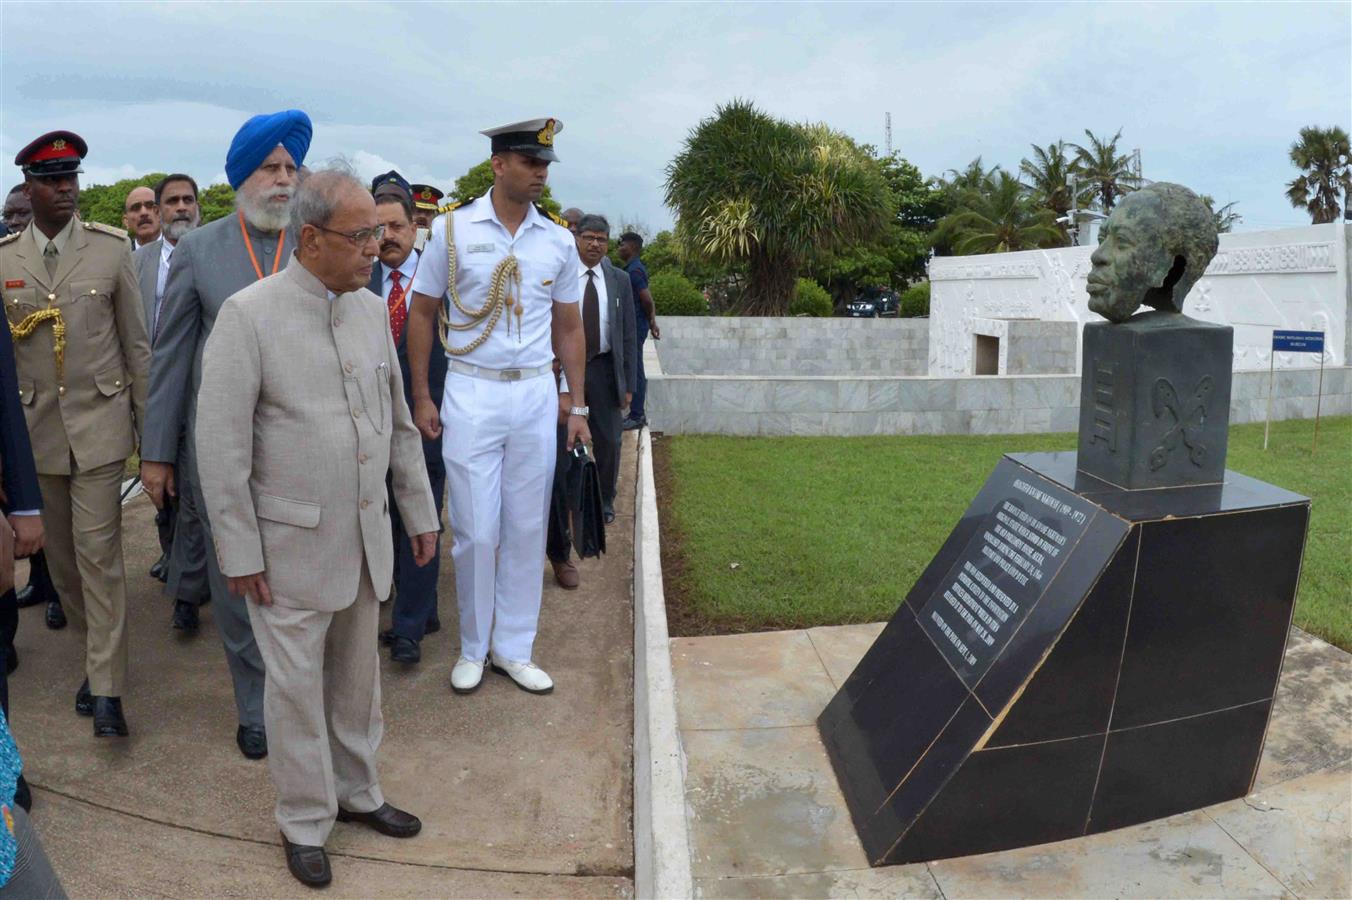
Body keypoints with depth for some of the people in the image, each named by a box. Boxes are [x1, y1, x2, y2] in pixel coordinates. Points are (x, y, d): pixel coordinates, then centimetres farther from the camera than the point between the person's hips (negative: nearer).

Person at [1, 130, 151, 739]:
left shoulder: (112, 248, -2)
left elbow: (136, 344, 2)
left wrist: (147, 422, 2)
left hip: (100, 422, -3)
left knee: (99, 552, -4)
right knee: (61, 554, 11)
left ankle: (106, 688, 3)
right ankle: (98, 649, 31)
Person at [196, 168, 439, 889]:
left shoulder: (372, 309, 5)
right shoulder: (249, 315, -13)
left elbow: (399, 422, 12)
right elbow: (221, 444, -12)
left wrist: (420, 511, 13)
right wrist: (240, 553, -11)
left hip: (367, 536, 5)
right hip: (293, 542, -5)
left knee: (357, 674, 18)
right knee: (297, 684, 9)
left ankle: (356, 792, 38)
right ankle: (305, 822, 28)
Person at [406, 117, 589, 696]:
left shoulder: (558, 241, 6)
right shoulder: (452, 229, -2)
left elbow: (569, 327, 11)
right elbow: (422, 314, 4)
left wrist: (578, 405, 7)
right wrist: (421, 398, 0)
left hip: (536, 395, 3)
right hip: (470, 394, -2)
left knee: (527, 531, 8)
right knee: (475, 533, 2)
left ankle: (514, 649, 23)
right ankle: (473, 648, 22)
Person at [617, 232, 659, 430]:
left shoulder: (634, 270, -16)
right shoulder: (635, 267, 15)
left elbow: (647, 299, -20)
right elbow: (646, 299, 18)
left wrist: (651, 322, -5)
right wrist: (652, 321, 17)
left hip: (635, 326, -10)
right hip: (634, 326, 10)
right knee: (635, 372, 14)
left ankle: (637, 416, 2)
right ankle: (638, 414, 20)